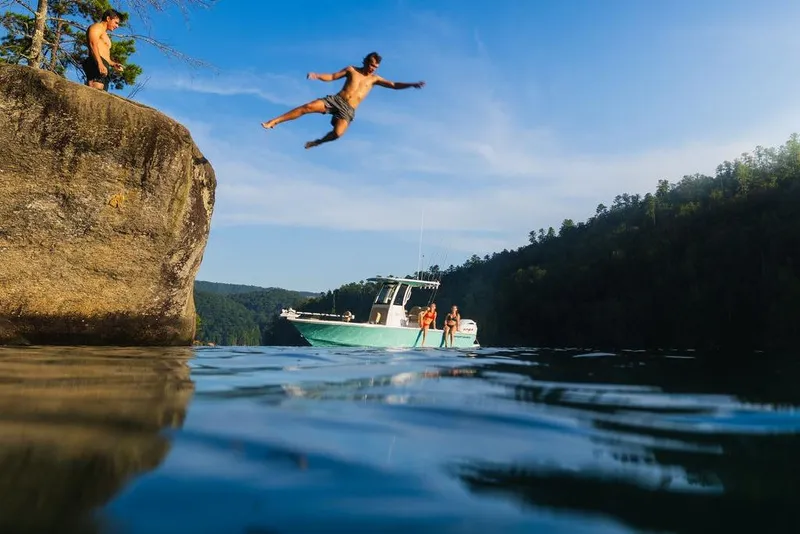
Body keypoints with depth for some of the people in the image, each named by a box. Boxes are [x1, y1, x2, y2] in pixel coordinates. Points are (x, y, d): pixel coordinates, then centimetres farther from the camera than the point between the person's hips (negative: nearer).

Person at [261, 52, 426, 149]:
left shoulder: (374, 79, 15)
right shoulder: (352, 69, 14)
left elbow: (394, 85, 11)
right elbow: (332, 77, 11)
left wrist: (412, 84, 0)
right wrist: (317, 76, -7)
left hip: (348, 110, 0)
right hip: (335, 100, 1)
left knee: (338, 133, -28)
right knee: (307, 107, -18)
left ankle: (316, 142, 4)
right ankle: (274, 121, -13)